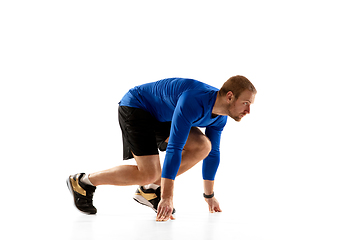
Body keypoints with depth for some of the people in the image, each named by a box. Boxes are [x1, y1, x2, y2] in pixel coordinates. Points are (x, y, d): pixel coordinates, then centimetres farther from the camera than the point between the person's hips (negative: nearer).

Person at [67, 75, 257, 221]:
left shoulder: (219, 117, -7)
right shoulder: (193, 103, -35)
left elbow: (212, 153, 7)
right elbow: (174, 149, -37)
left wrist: (209, 195, 12)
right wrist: (167, 198, -36)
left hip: (161, 117, 9)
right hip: (135, 108, -9)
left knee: (203, 146, -9)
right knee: (149, 174, -19)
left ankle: (149, 190, 0)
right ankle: (83, 182, -4)